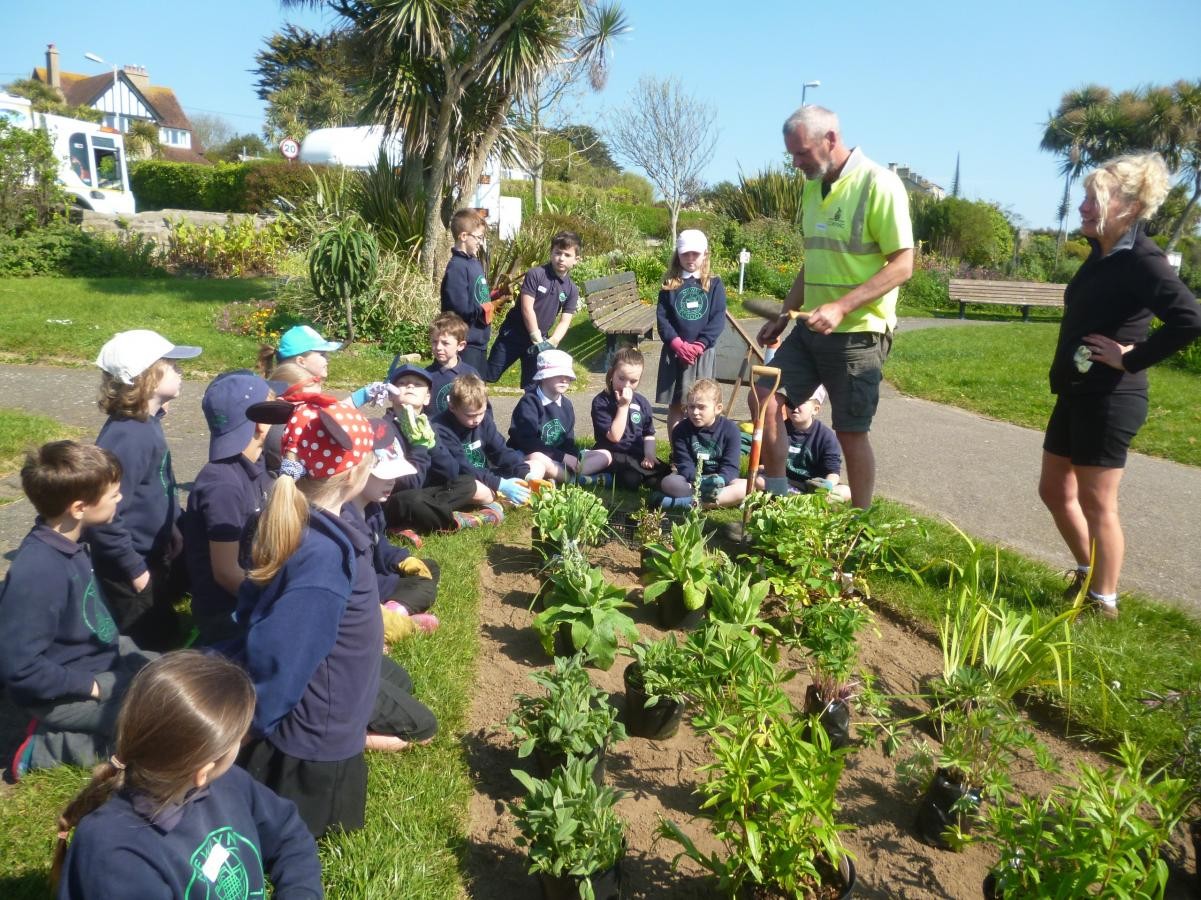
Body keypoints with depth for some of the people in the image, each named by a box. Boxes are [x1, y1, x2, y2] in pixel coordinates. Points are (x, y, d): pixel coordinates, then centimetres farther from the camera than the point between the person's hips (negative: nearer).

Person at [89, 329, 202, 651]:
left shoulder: (147, 423, 1)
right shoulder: (126, 438, -28)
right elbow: (105, 517, -29)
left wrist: (174, 529, 14)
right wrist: (135, 571, -21)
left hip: (156, 553, 9)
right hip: (131, 566, -9)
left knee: (167, 637, 22)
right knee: (156, 650, 7)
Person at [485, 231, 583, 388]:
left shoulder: (572, 290, -1)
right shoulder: (536, 274, -14)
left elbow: (565, 321, -1)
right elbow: (527, 309, -16)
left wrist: (551, 342, -18)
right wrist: (538, 340, -17)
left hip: (539, 339, 4)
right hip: (513, 335, -4)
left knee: (531, 386, 9)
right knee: (488, 375, 2)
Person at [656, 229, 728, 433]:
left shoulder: (714, 284, 4)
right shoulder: (669, 285, 6)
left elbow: (718, 318, -4)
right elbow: (661, 317, -1)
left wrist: (699, 345, -16)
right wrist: (678, 344, -15)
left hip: (703, 353, -1)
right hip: (674, 352, 1)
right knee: (675, 405, 6)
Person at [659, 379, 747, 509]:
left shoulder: (731, 430, -5)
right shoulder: (681, 430, -3)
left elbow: (730, 466, -9)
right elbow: (684, 465, -9)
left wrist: (719, 480, -32)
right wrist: (701, 481, -30)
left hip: (721, 480, 0)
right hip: (692, 481, 0)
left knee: (747, 487, -30)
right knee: (669, 483, -30)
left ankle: (688, 502, -39)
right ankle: (726, 498, -36)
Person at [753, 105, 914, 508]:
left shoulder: (878, 184, -13)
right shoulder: (813, 188, 11)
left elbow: (902, 265, -18)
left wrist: (841, 307, -27)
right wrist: (784, 315, 16)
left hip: (858, 333, -7)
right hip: (810, 329, 7)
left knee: (851, 433, 1)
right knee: (766, 400, -1)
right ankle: (778, 500, 12)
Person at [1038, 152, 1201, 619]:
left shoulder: (1142, 261, -17)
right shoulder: (1103, 252, 9)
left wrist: (1131, 358, -20)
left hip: (1109, 400, -9)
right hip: (1076, 393, 9)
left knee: (1096, 503, 2)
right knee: (1054, 490, 17)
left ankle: (1103, 601, 18)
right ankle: (1087, 573, 36)